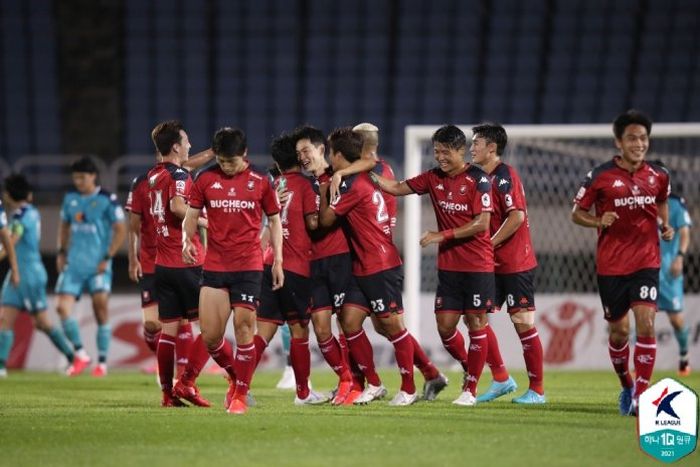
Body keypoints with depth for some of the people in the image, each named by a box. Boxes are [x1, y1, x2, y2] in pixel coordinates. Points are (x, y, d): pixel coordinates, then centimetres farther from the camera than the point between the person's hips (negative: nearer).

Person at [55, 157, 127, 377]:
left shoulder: (107, 200, -7)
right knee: (62, 307, -7)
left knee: (101, 310, -3)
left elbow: (120, 230, -6)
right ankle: (80, 354, 7)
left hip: (98, 266, -5)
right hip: (73, 265, 5)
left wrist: (107, 258, -11)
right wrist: (62, 252, 12)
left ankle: (102, 362, 7)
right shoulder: (70, 198, 9)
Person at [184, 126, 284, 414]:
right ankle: (236, 377, 25)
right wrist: (187, 240, -12)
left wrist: (277, 261, 4)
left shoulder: (260, 182, 1)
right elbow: (191, 216, 9)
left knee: (244, 327, -8)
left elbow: (274, 220, 9)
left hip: (249, 266, -2)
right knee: (210, 336, -2)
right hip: (214, 265, 2)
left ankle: (241, 394, 3)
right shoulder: (205, 179, 4)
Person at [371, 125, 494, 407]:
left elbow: (482, 223, -15)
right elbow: (397, 188, 13)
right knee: (444, 325, 2)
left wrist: (443, 236, -17)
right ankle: (469, 369, 27)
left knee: (476, 323, -1)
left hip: (478, 266, -5)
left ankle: (471, 389, 6)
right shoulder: (434, 178, 7)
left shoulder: (478, 179, -10)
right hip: (448, 265, 5)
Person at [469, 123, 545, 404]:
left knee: (523, 323, -5)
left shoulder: (505, 176, -14)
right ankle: (501, 379, 14)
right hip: (494, 265, 9)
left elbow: (517, 216, -23)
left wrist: (489, 245, -17)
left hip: (516, 264, -9)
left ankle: (537, 390, 1)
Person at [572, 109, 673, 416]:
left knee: (646, 324, -15)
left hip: (646, 262, 1)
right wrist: (599, 222, -18)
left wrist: (665, 226, 4)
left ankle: (641, 397, -12)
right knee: (618, 331, 7)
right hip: (611, 265, -1)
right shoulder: (600, 177, -6)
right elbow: (577, 213, 2)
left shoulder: (658, 176, 2)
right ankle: (626, 387, 32)